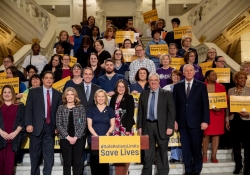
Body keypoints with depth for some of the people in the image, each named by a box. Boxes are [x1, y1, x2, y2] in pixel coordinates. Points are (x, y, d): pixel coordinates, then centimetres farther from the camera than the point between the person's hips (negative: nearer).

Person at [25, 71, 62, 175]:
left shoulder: (58, 94, 8)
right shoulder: (33, 92, 4)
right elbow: (28, 109, -1)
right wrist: (28, 124, -10)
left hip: (50, 127, 1)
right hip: (36, 126, -1)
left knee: (49, 154, 3)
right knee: (35, 153, 7)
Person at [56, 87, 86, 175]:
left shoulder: (80, 107, 4)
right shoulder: (61, 108, 5)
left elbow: (83, 124, -2)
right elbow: (58, 124, -1)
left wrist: (76, 137, -11)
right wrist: (68, 137, -10)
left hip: (79, 138, 0)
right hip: (65, 139, 0)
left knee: (77, 162, 3)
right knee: (67, 163, 3)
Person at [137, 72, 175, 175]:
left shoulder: (167, 94, 1)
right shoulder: (143, 94, 9)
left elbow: (171, 112, -3)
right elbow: (140, 112, 9)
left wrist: (170, 127, -11)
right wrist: (139, 127, 3)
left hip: (161, 126, -2)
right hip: (147, 126, 2)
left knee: (162, 153, 9)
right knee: (147, 153, 7)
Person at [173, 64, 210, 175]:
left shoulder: (201, 86, 2)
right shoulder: (177, 86, 8)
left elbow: (205, 104, -1)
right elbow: (175, 104, 7)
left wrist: (205, 121, -8)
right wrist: (174, 120, 0)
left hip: (196, 122, -2)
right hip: (182, 122, 2)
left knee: (196, 148, 4)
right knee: (185, 148, 7)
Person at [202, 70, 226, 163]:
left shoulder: (221, 87, 7)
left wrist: (220, 108, -10)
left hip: (218, 113, 3)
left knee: (216, 134, 4)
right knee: (205, 134, 0)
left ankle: (214, 156, 11)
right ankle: (204, 155, 12)